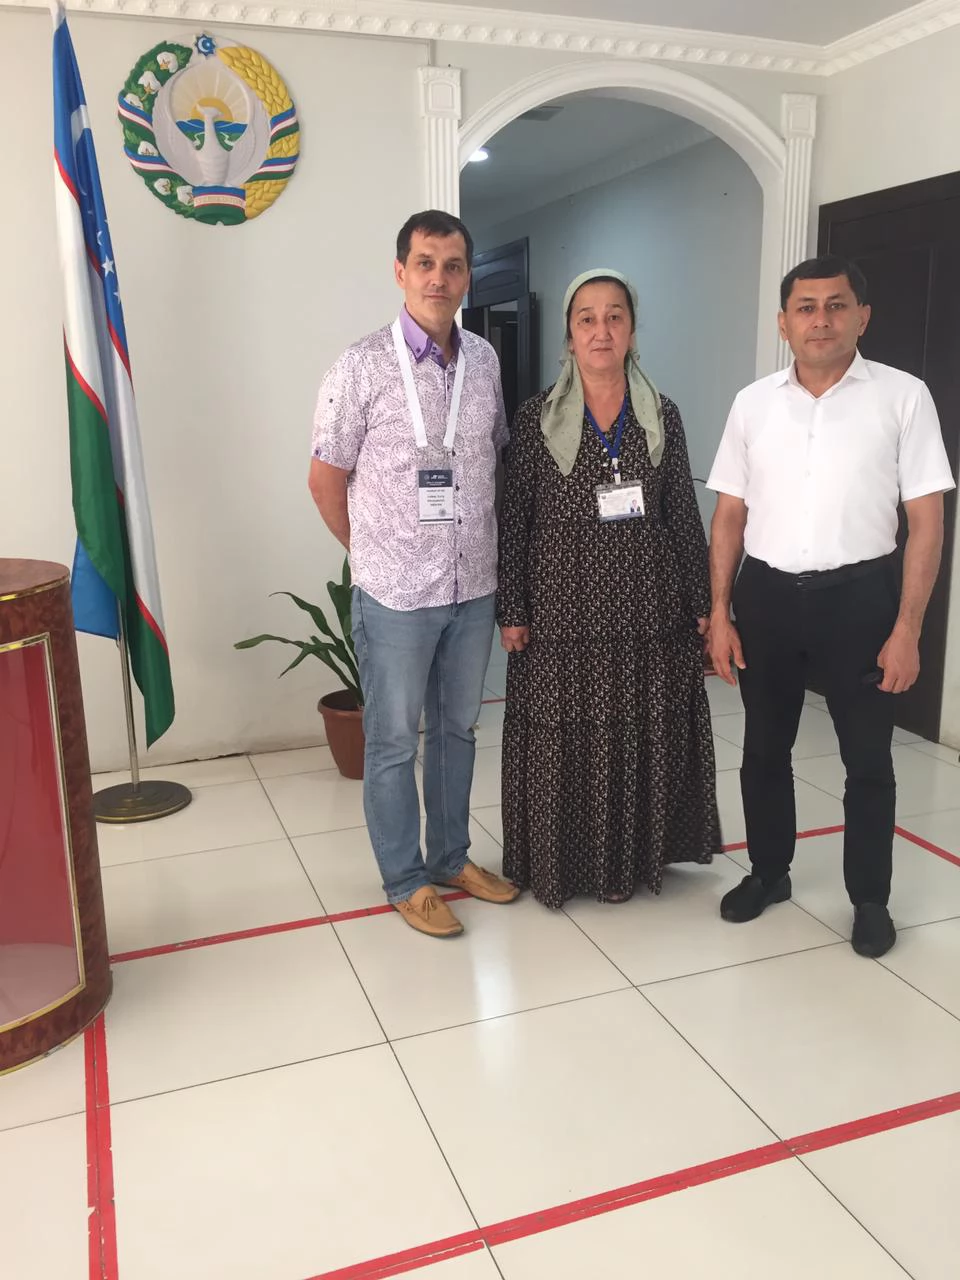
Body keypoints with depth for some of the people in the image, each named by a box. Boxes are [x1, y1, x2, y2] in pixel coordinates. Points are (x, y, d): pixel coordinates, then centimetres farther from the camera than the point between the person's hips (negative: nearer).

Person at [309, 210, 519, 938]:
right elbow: (326, 481, -3)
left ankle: (451, 857, 35)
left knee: (457, 728, 17)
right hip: (396, 595, -4)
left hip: (475, 587, 5)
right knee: (394, 740, 8)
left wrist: (484, 543, 11)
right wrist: (378, 553, 4)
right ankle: (406, 881, 24)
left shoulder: (485, 361, 4)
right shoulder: (363, 368, -10)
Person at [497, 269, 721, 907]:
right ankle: (563, 860, 24)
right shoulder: (536, 418, -1)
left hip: (647, 608, 2)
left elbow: (685, 516, 6)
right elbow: (514, 521, -1)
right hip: (563, 609, -2)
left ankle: (627, 859, 29)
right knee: (563, 736, 4)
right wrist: (512, 611, -4)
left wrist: (703, 604, 4)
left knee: (641, 735, 9)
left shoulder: (662, 416, 4)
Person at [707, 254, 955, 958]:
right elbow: (730, 515, 6)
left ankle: (870, 897, 28)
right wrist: (720, 614, 2)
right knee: (764, 749, 15)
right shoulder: (753, 403, 4)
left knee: (868, 759, 9)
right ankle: (769, 871, 36)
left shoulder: (903, 397, -5)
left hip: (859, 595, -2)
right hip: (766, 594, 3)